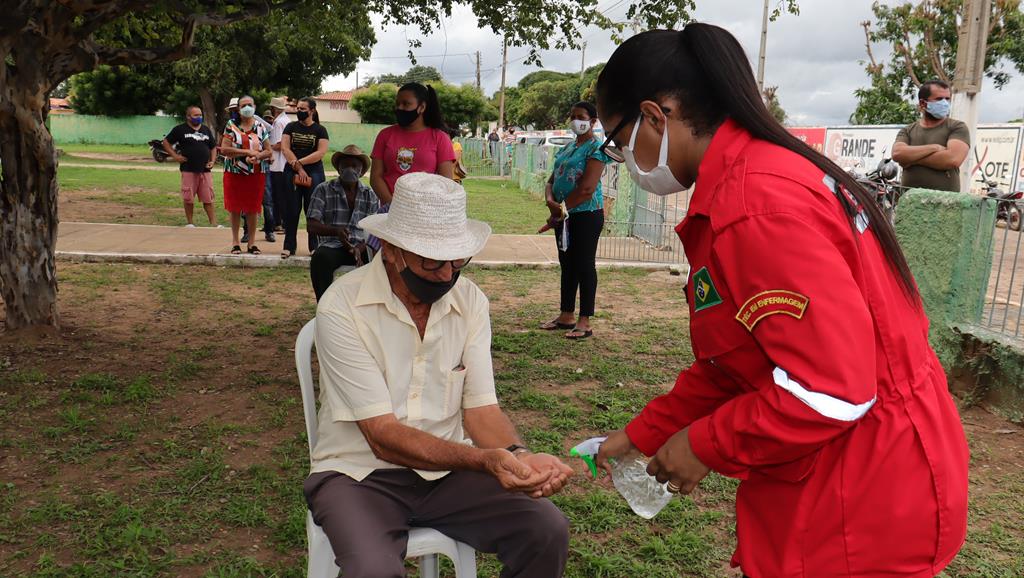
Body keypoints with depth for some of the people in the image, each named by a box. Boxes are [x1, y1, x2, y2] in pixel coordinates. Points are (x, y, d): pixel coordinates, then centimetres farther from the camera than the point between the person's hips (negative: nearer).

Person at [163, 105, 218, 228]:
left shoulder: (206, 130, 14)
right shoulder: (180, 129, 2)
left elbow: (213, 147, 21)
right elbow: (166, 142, 6)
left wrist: (212, 161, 6)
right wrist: (175, 155, -4)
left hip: (205, 170, 3)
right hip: (188, 170, -3)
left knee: (208, 198, 2)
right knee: (188, 198, 3)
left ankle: (213, 223, 3)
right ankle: (190, 223, 15)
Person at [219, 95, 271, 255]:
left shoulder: (260, 128, 7)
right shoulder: (231, 126, 1)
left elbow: (268, 152, 5)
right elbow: (224, 149, -9)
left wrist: (257, 156, -17)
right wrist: (247, 152, -16)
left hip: (256, 174, 1)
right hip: (234, 173, -1)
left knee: (252, 209, 5)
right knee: (235, 208, 3)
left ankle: (251, 242, 14)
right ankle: (235, 242, 12)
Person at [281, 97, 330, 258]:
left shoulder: (320, 130, 3)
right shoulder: (291, 127, 9)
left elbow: (321, 152, -9)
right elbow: (285, 148, -1)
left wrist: (299, 162, -13)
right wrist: (299, 169, -11)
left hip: (314, 173, -2)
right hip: (292, 172, 2)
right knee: (291, 210, 2)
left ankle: (315, 246, 8)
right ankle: (289, 246, 8)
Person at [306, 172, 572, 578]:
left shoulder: (470, 300, -4)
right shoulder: (342, 308, -19)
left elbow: (481, 408, -5)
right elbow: (383, 436, -23)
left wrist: (518, 456, -28)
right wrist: (485, 461, -36)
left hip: (448, 468, 4)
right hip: (361, 474, -3)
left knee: (548, 531, -16)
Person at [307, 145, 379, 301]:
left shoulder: (370, 195, 14)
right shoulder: (323, 190, 9)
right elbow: (311, 225, 0)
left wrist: (360, 249, -16)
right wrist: (336, 231, -20)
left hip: (363, 247, 2)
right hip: (333, 245, -1)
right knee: (320, 258, -36)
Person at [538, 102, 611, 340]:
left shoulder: (596, 148, -10)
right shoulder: (567, 147, 16)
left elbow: (587, 188, -19)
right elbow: (552, 179, 14)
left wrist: (562, 209, -12)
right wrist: (550, 200, -8)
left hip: (586, 214, -8)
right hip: (564, 214, 8)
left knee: (584, 265, -3)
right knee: (567, 264, 13)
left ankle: (584, 322, 3)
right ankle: (566, 316, 23)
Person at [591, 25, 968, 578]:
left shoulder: (756, 205, -26)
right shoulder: (754, 175, 7)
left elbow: (832, 388, -28)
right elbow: (736, 358, 12)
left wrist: (703, 446, -15)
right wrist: (644, 433, 13)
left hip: (861, 505, -9)